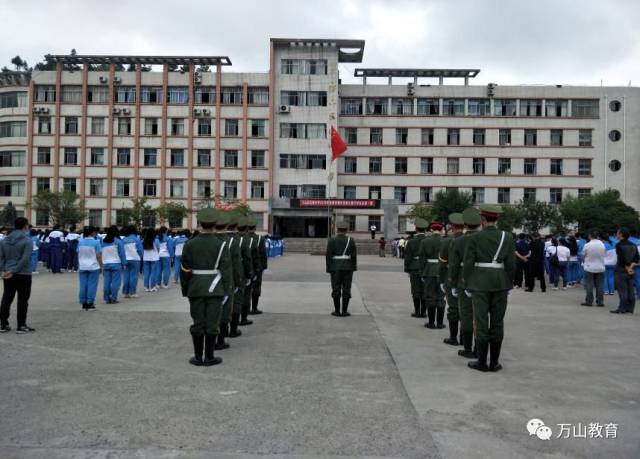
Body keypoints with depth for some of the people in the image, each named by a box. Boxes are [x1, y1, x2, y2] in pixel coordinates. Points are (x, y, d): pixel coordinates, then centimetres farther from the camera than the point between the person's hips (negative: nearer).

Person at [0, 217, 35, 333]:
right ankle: (21, 326, 4)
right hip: (23, 274, -6)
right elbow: (25, 259, -18)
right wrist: (13, 271, -15)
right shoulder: (27, 240, -10)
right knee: (22, 300, 1)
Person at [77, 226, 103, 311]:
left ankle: (84, 303, 14)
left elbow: (78, 255, 8)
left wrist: (79, 266, 17)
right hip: (93, 267, -4)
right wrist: (101, 266, 2)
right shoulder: (96, 242, -10)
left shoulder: (80, 242, 3)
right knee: (92, 285, 3)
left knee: (83, 285, 9)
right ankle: (90, 303, 5)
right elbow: (98, 256, -8)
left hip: (82, 267, 4)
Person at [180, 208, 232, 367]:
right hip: (215, 289, -2)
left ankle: (198, 357, 14)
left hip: (196, 289, 2)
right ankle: (209, 357, 9)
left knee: (198, 323, 8)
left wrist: (185, 290, 10)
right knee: (212, 323, 4)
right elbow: (226, 270, -9)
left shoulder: (190, 244, -2)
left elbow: (184, 270, 0)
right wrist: (227, 291, -2)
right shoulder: (221, 244, -7)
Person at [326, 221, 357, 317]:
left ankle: (337, 311, 5)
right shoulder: (351, 240, -3)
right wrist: (354, 268, 5)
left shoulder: (331, 240, -4)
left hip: (335, 267, 0)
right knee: (346, 289, 4)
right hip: (347, 268, 0)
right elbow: (354, 256, -4)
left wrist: (328, 269, 0)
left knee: (336, 289, 4)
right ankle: (344, 311, 4)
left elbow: (328, 256, -6)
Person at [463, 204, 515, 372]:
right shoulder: (507, 237, 0)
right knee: (497, 322, 8)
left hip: (479, 284, -2)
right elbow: (511, 265, -1)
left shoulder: (475, 238, -7)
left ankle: (482, 362, 7)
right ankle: (494, 362, 13)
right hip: (500, 284, 3)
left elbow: (468, 264, -8)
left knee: (481, 322, 3)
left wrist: (467, 286, 2)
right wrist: (508, 286, 9)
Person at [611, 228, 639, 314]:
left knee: (622, 291, -5)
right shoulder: (633, 245, 11)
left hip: (621, 270, -6)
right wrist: (631, 267, -3)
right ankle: (630, 309, 10)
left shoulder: (619, 245, -9)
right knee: (631, 291, 7)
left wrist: (627, 268, -4)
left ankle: (622, 309, -5)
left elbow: (622, 259, -13)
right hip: (632, 271, 6)